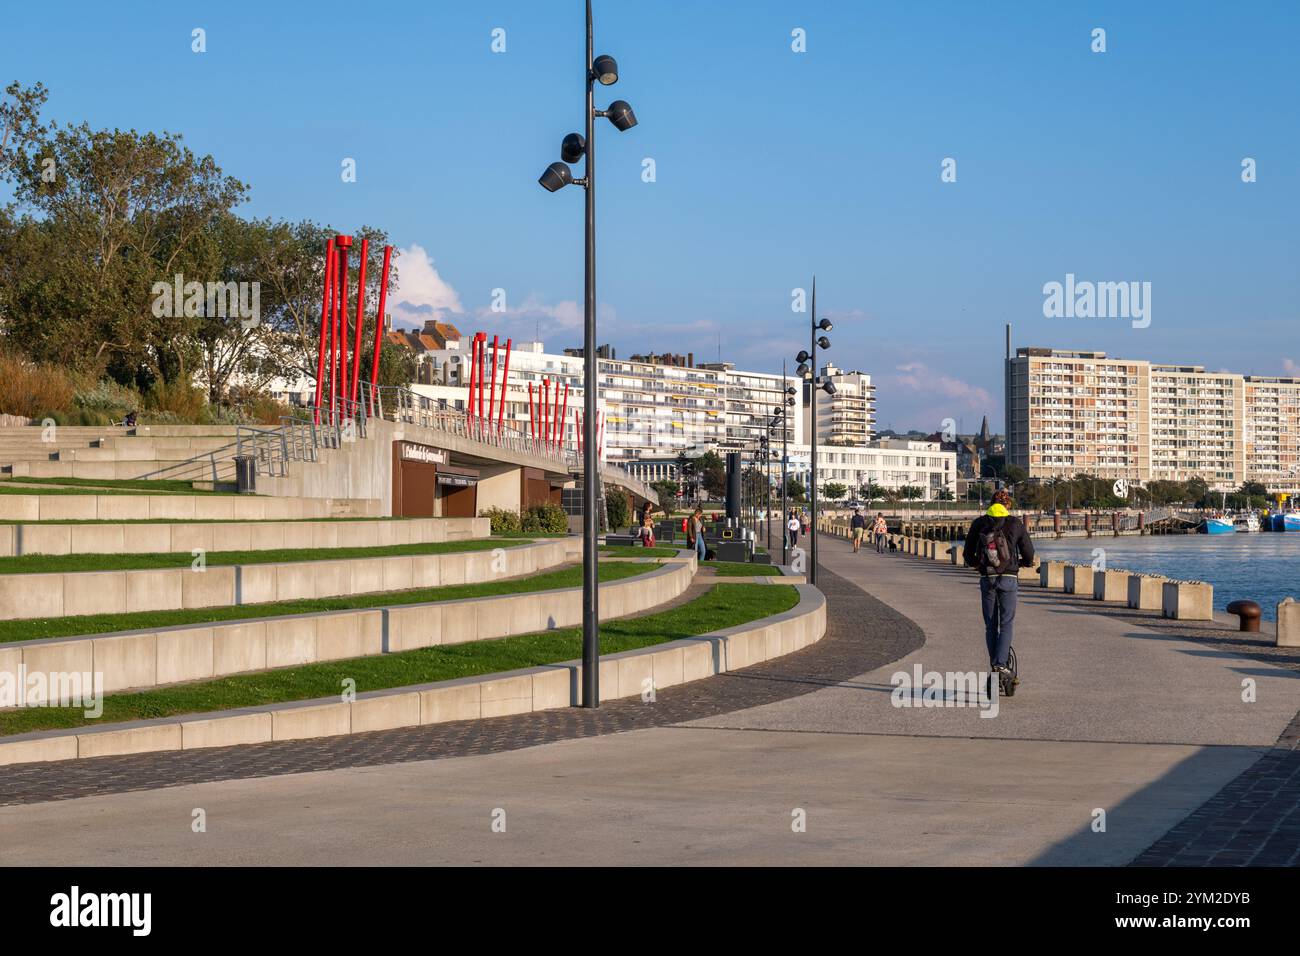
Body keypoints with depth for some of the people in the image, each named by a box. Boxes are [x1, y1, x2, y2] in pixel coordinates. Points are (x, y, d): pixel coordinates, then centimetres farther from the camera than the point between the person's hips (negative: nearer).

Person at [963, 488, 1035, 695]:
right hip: (1009, 578, -2)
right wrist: (1025, 563, 25)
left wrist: (975, 563, 29)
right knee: (1007, 624, 2)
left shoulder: (978, 523, 3)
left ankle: (994, 666, 13)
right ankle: (1001, 665, -11)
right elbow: (1028, 552, 3)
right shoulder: (1015, 523, -2)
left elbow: (967, 554, 8)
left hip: (987, 579, 2)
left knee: (990, 626, 11)